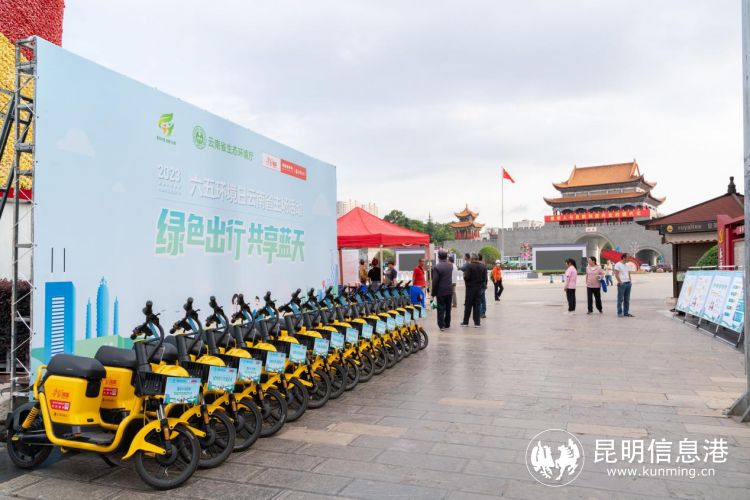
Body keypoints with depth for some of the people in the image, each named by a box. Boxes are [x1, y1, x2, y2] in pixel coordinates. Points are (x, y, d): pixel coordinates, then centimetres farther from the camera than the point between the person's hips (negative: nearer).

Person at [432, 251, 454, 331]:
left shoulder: (436, 267, -15)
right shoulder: (450, 265, 3)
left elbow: (435, 281, -16)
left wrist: (433, 293, -7)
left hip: (441, 291, -5)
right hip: (449, 290, 5)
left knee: (441, 308, 1)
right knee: (448, 308, 14)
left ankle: (441, 325, -3)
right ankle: (447, 324, 22)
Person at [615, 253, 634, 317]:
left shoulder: (627, 265, 16)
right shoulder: (618, 265, -7)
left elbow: (629, 274, 20)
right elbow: (616, 274, -12)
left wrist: (630, 282, 8)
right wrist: (620, 282, -16)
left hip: (628, 283, 7)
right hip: (622, 284, -7)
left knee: (627, 300, 9)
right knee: (620, 299, -3)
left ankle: (626, 312, 14)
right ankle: (619, 313, 2)